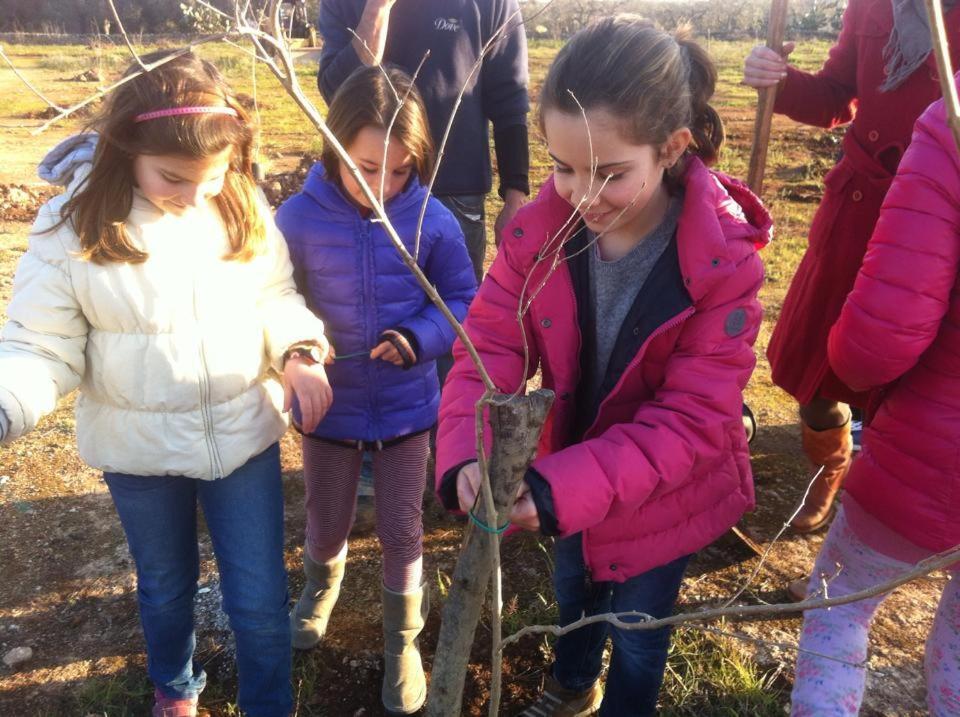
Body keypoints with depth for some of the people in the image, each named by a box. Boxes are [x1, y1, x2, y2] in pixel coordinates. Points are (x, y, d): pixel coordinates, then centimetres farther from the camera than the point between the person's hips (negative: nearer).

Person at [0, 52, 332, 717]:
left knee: (261, 601, 11)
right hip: (140, 452, 0)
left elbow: (276, 294, 2)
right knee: (165, 590, 25)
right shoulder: (71, 228, -15)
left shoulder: (244, 206, -9)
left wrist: (298, 351, -17)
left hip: (245, 436, 1)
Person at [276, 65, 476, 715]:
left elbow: (464, 301, -5)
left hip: (407, 410, 0)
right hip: (329, 409, 1)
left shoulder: (432, 222, -15)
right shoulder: (299, 218, -15)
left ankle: (403, 643, 39)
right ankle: (322, 585, 58)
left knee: (402, 533, 14)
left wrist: (420, 337, -23)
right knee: (326, 524, 22)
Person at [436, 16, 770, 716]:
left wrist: (561, 487, -39)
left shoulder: (724, 261, -29)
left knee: (637, 630, 20)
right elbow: (490, 344, -19)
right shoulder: (541, 227, -21)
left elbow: (692, 419, -29)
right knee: (573, 592, 30)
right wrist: (467, 455, -37)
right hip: (568, 480, 4)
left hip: (665, 495, -3)